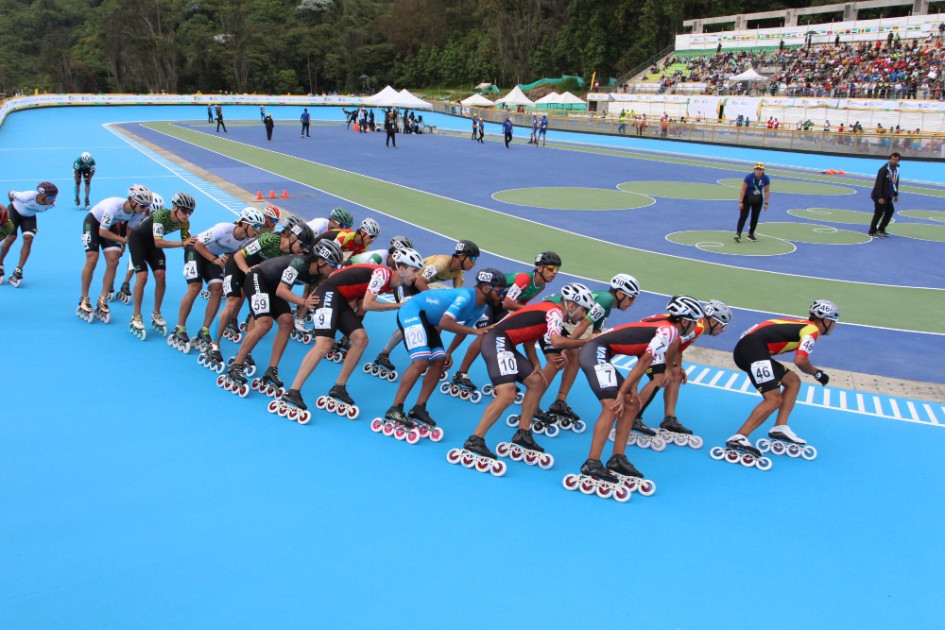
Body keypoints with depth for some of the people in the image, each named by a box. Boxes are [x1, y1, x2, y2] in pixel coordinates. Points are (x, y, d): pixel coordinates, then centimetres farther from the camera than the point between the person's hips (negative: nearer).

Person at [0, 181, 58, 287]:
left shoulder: (52, 205, -24)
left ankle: (18, 270, -10)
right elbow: (10, 193, -16)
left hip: (29, 217, 4)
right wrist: (15, 204, 2)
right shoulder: (28, 196, -38)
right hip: (14, 212, -3)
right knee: (10, 238, -13)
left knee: (28, 238, -17)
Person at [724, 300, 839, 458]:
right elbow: (800, 360, -16)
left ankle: (780, 427, 9)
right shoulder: (812, 330, -4)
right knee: (774, 399, -15)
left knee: (793, 381, 17)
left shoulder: (803, 325, 22)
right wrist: (817, 373, 1)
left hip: (746, 348, 10)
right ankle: (738, 438, -23)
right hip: (753, 348, -10)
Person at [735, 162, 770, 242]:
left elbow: (767, 191, -2)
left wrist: (766, 203, -6)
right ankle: (738, 234, -17)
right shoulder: (748, 177, -21)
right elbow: (743, 190, -17)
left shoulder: (766, 179, -12)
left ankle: (751, 234, 18)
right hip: (747, 198, -3)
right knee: (743, 216, -12)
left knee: (755, 217, 6)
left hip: (758, 199, 3)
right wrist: (741, 202, -19)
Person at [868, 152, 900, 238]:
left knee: (890, 210, 13)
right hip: (880, 196, -9)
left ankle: (881, 229, 24)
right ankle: (872, 231, 7)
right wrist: (880, 197, -25)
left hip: (888, 196, 9)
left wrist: (896, 194, 17)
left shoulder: (897, 169, 6)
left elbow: (896, 182, 17)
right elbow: (879, 183, -21)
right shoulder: (884, 169, -18)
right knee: (879, 213, -4)